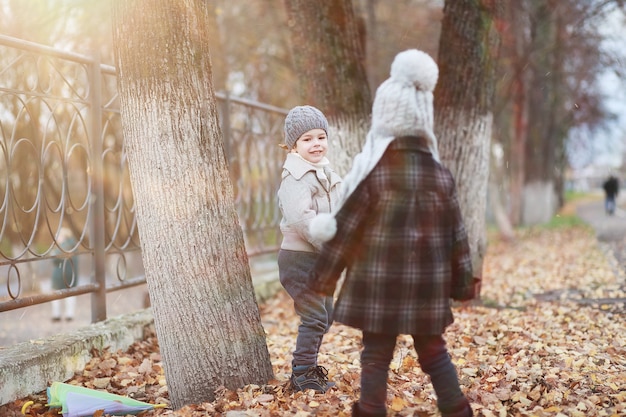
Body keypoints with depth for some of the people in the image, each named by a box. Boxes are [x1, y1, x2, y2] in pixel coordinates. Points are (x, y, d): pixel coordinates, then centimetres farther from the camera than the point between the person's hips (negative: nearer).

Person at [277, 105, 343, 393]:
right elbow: (301, 217, -30)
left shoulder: (323, 172, 13)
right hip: (300, 257, -10)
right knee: (314, 318, -8)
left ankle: (304, 369, 29)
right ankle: (303, 376, 2)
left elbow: (333, 215, 21)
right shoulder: (297, 175, -18)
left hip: (318, 258, 10)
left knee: (324, 316, 17)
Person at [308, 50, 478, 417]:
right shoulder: (440, 173, -1)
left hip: (380, 283, -3)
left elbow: (344, 229, -7)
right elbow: (457, 234, 4)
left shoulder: (373, 171, -11)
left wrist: (323, 278, 2)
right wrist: (463, 283, 15)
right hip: (427, 284, 3)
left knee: (376, 354, 6)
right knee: (433, 350, 16)